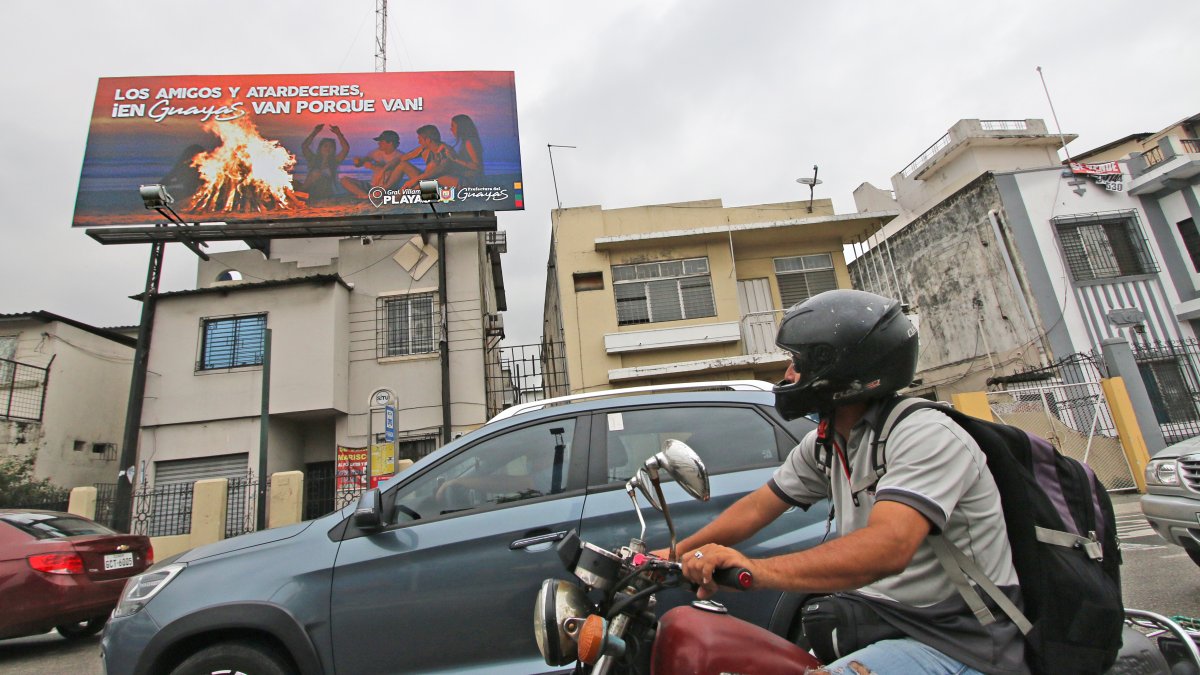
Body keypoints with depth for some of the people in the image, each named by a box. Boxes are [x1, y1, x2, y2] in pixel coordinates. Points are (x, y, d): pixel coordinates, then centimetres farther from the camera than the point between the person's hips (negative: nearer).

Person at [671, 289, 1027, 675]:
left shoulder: (924, 435, -21)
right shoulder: (825, 444, 6)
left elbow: (887, 548, -36)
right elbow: (759, 506, 12)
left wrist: (758, 570, -46)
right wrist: (677, 553, 7)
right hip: (875, 617, 8)